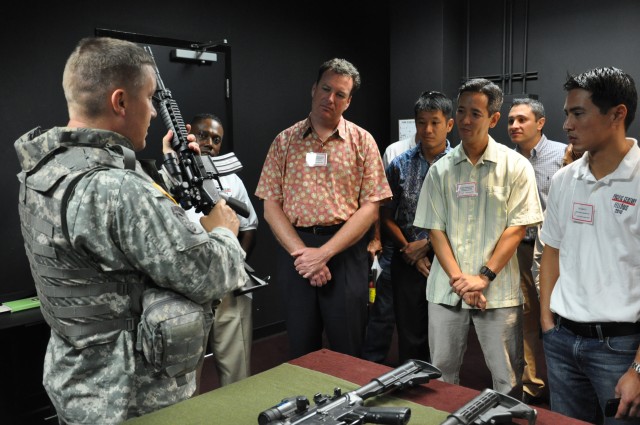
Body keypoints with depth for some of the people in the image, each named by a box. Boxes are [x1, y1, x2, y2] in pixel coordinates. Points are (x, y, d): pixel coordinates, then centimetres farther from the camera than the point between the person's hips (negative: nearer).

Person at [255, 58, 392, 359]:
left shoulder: (362, 141, 2)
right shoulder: (285, 141, 6)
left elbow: (370, 208, -5)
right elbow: (271, 206, 2)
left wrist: (324, 253, -13)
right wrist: (301, 252, -11)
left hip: (346, 250, -1)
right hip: (295, 247, 2)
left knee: (348, 349, 7)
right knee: (301, 347, 13)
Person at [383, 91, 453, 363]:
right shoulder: (399, 165, 2)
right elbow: (386, 217, 4)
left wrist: (426, 244, -10)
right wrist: (410, 252, -7)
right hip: (407, 262, 1)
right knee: (410, 335, 10)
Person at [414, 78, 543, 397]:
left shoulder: (515, 166, -1)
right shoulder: (441, 169, 6)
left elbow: (517, 228, -5)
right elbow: (434, 228, 2)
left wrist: (483, 276, -13)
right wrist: (457, 278, -9)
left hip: (498, 290, -2)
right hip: (446, 288, 3)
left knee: (507, 378, 6)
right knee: (441, 373, 12)